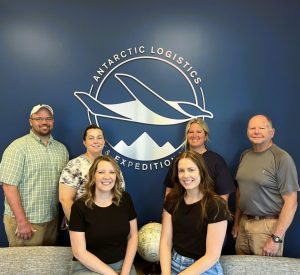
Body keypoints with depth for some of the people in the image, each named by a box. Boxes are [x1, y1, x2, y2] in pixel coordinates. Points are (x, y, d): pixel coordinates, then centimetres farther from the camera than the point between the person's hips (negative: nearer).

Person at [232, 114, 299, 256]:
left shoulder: (282, 158, -13)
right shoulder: (244, 155, 6)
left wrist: (276, 238, -15)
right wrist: (236, 222, 14)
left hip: (268, 225, -5)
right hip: (243, 223, 6)